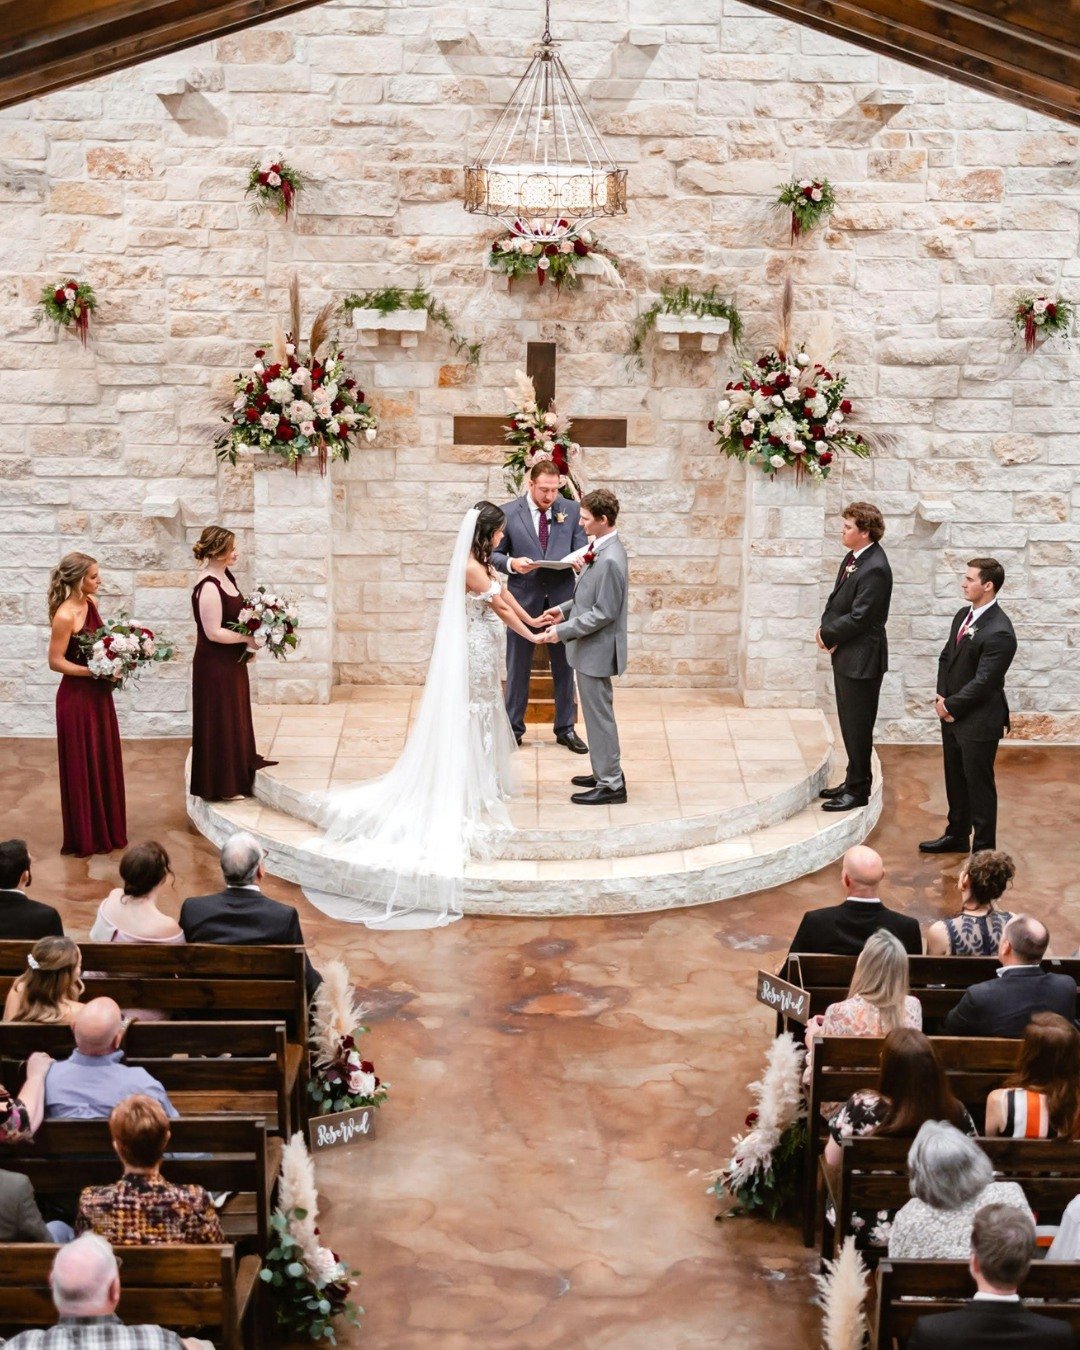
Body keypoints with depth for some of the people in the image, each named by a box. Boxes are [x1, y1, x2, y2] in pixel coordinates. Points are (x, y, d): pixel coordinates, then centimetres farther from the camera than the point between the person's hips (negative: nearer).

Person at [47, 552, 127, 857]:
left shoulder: (91, 603, 3)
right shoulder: (65, 616, -22)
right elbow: (56, 662, -18)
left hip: (98, 694, 8)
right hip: (77, 697, -8)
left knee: (105, 762, 16)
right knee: (83, 767, 4)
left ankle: (106, 830, 29)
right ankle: (85, 838, 17)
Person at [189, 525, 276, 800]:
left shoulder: (227, 577, 5)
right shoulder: (208, 588, -23)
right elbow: (214, 633, -25)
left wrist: (248, 643, 4)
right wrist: (248, 638, -15)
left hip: (233, 662, 9)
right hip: (215, 666, -9)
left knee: (236, 716, 20)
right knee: (220, 722, 2)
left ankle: (242, 765, 34)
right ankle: (221, 784, 13)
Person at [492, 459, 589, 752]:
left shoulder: (571, 510, 1)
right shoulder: (509, 513, -5)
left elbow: (581, 549, 5)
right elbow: (494, 553, 0)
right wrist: (511, 563, -21)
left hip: (562, 597, 2)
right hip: (524, 597, -1)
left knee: (565, 665, 10)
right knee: (518, 666, 9)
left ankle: (566, 728, 22)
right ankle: (513, 728, 21)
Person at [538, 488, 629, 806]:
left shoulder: (610, 560, -25)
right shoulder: (601, 549, 6)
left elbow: (604, 613, -23)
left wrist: (564, 631, -19)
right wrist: (564, 609, 9)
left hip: (597, 650, -10)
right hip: (590, 648, 10)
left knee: (599, 715, 0)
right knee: (597, 713, 19)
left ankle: (610, 785, 9)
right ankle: (606, 773, 31)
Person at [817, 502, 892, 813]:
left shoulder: (875, 569, -22)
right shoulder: (853, 557, 7)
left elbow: (858, 618, -23)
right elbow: (837, 601, 12)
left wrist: (828, 634, -11)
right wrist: (827, 630, -5)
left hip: (862, 658, -9)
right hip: (845, 655, 9)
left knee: (858, 726, 2)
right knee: (849, 724, 19)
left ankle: (858, 790, 12)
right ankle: (854, 782, 31)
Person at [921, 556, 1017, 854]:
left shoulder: (999, 633, -23)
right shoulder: (963, 615, 5)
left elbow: (983, 681, -23)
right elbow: (946, 657, 13)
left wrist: (951, 706, -14)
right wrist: (942, 697, 0)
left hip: (979, 721, -8)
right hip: (952, 715, 9)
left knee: (979, 784, 2)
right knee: (955, 780, 21)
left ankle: (984, 850, 14)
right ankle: (957, 835, 37)